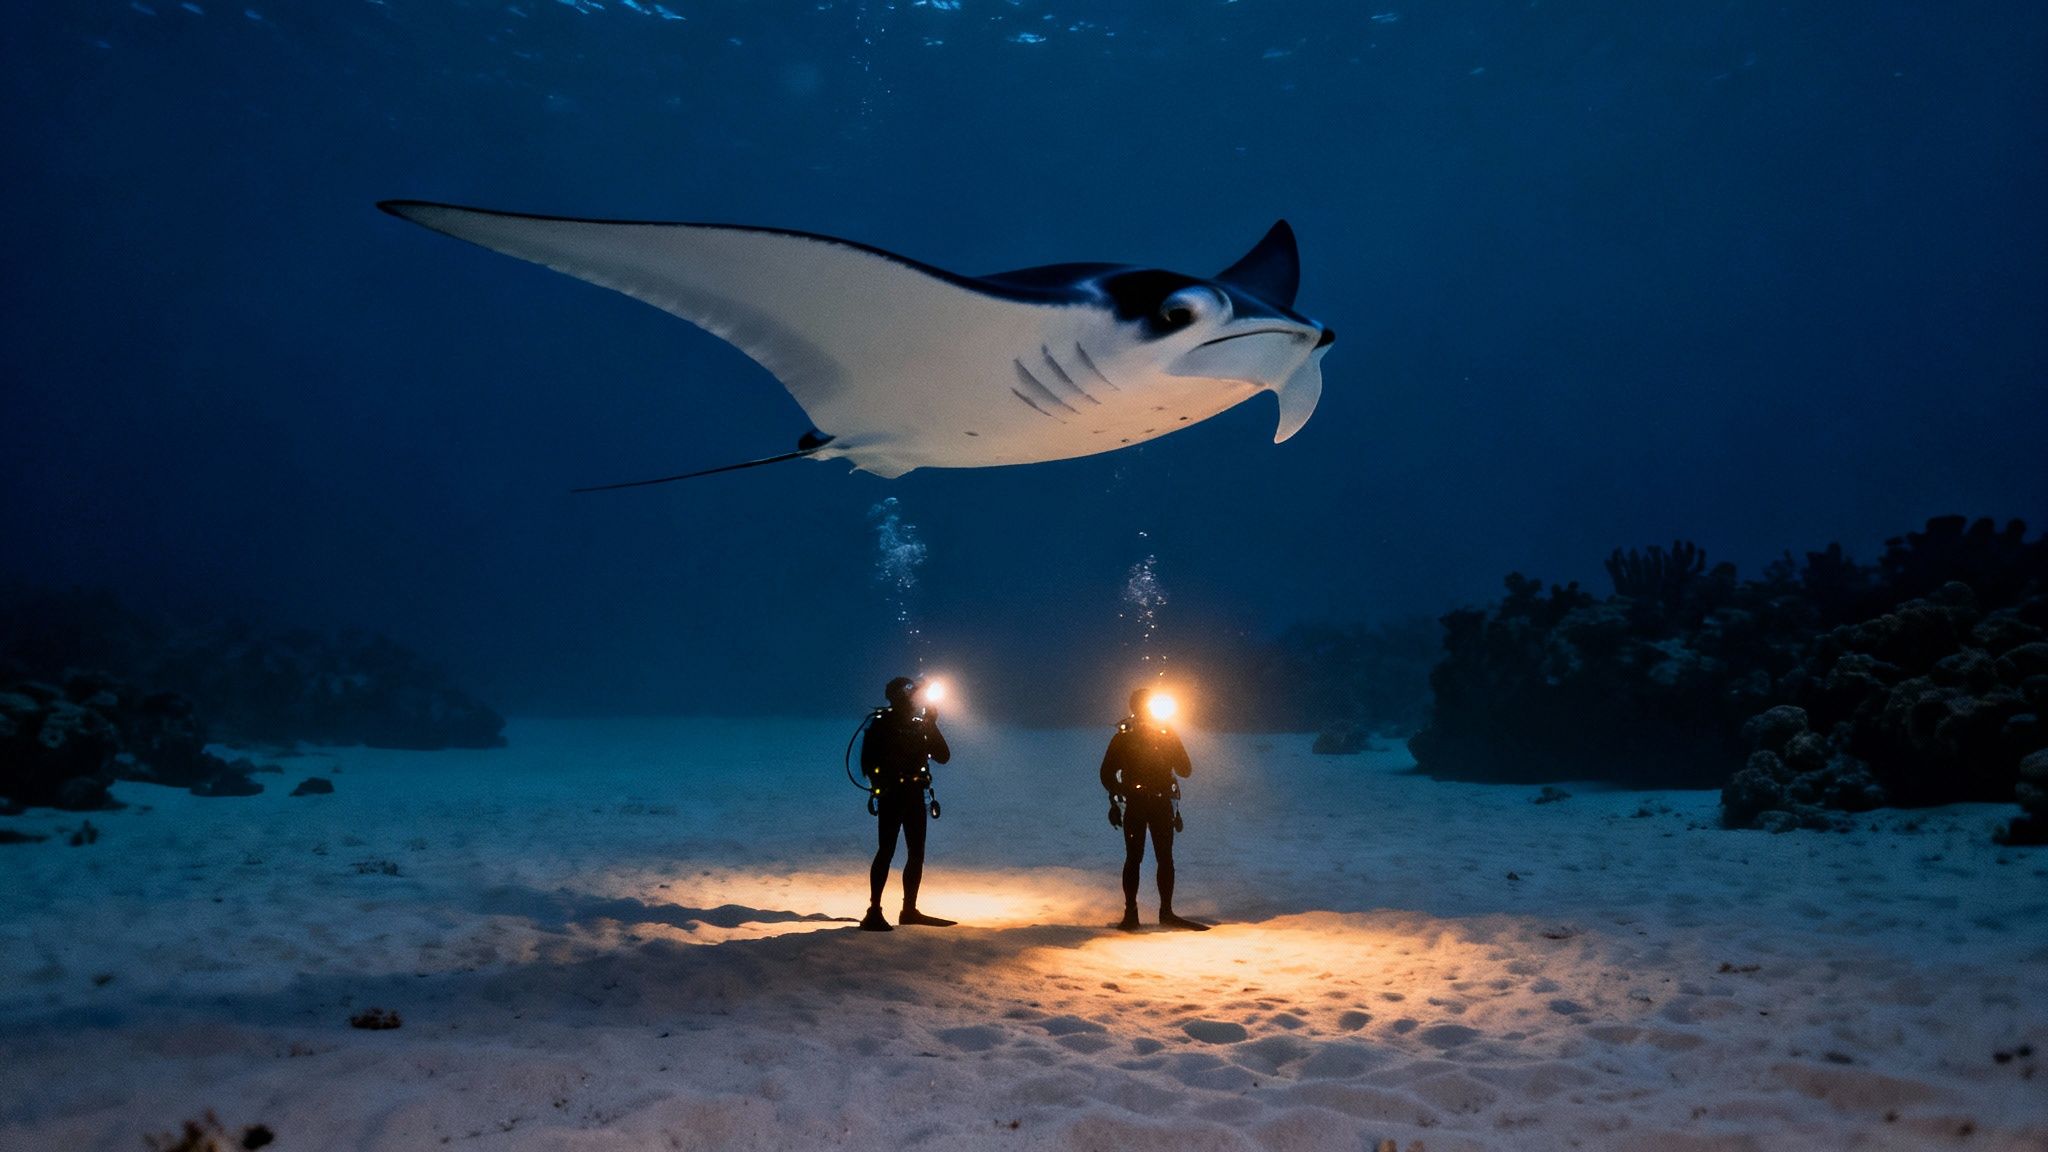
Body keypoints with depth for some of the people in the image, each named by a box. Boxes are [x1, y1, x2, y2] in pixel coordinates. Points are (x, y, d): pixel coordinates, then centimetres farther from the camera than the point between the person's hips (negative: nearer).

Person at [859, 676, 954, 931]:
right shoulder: (880, 725, -4)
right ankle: (874, 913, -11)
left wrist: (932, 725, -3)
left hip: (915, 797, 7)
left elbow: (943, 756, 4)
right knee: (886, 851, -11)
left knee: (917, 853, 9)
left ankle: (910, 911, 18)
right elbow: (868, 764, -10)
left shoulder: (919, 726, 12)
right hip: (891, 797, -6)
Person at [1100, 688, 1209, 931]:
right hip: (1134, 806, -2)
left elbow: (1185, 770, 1)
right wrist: (1121, 792, -14)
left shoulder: (1166, 735, 7)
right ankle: (1130, 913, 3)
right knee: (1134, 858, -1)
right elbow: (1107, 774, 2)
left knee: (1165, 859, 2)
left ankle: (1166, 913, 8)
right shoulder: (1123, 739, 1)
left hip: (1162, 804, 2)